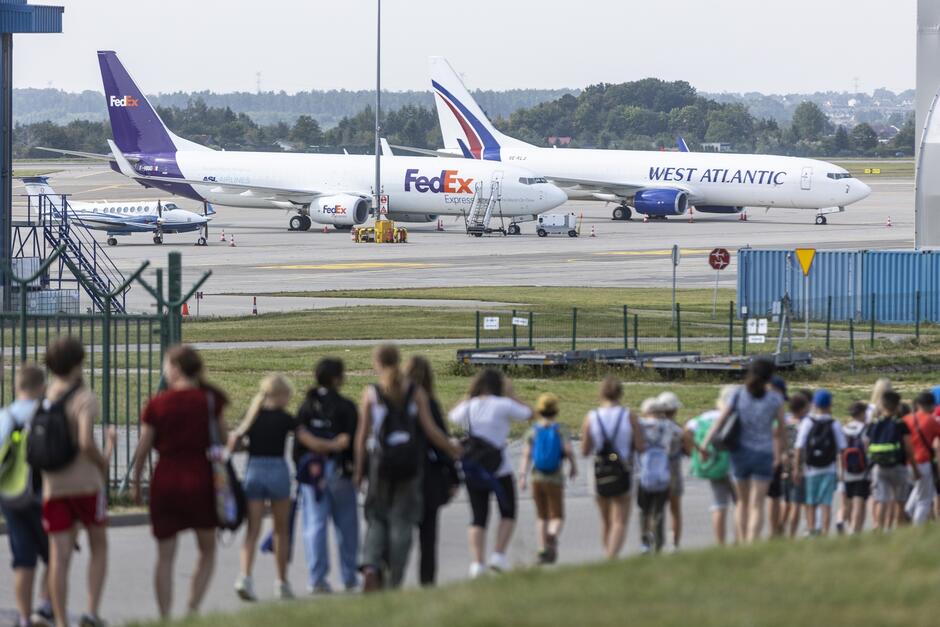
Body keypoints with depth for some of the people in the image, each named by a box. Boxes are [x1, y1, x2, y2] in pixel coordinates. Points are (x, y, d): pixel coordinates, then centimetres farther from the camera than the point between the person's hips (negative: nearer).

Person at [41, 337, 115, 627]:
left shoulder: (45, 397, 7)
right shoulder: (84, 398, -12)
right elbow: (86, 441, -24)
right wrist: (104, 461, -6)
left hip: (52, 484, 4)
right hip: (86, 483, -4)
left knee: (59, 556, 3)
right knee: (99, 547, 14)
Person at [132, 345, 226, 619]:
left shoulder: (157, 404, -3)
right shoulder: (210, 400, -2)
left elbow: (143, 449, -1)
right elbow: (224, 439, 4)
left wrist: (136, 483, 10)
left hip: (165, 480, 0)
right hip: (200, 479, 0)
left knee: (165, 555, 6)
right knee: (206, 551, 14)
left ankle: (165, 616, 2)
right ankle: (193, 607, -1)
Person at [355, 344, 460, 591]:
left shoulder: (371, 394, 1)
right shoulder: (415, 392, 3)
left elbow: (363, 434, 0)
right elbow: (430, 429, -1)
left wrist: (359, 469, 6)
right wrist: (454, 450, 12)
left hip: (381, 460, -1)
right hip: (410, 460, 1)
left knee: (377, 519, 12)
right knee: (402, 521, 6)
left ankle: (371, 566, -11)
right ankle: (394, 581, 3)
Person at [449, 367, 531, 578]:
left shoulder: (468, 407, 3)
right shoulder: (503, 405, -9)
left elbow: (453, 415, 26)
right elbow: (528, 414, 4)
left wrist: (469, 395, 25)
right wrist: (511, 395, 11)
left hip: (472, 471, 3)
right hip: (500, 470, -3)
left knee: (478, 518, 6)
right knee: (508, 513, 13)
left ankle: (477, 562, -5)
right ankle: (498, 554, -1)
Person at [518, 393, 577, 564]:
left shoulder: (533, 432, 2)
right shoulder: (559, 431, -4)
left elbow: (526, 455, -8)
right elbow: (568, 451, -14)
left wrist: (522, 476, -13)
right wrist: (573, 467, 4)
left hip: (537, 478, 2)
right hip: (555, 479, -2)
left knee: (541, 516, 16)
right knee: (557, 517, 3)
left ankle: (542, 550, 10)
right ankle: (552, 535, -29)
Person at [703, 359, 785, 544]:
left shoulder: (738, 395, -3)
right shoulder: (775, 399, -5)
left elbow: (720, 420, -11)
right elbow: (780, 428, 2)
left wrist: (705, 444, -15)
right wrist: (779, 454, 16)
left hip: (740, 453, 2)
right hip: (763, 454, -2)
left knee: (743, 501, 19)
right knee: (756, 506, -3)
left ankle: (744, 544, 17)